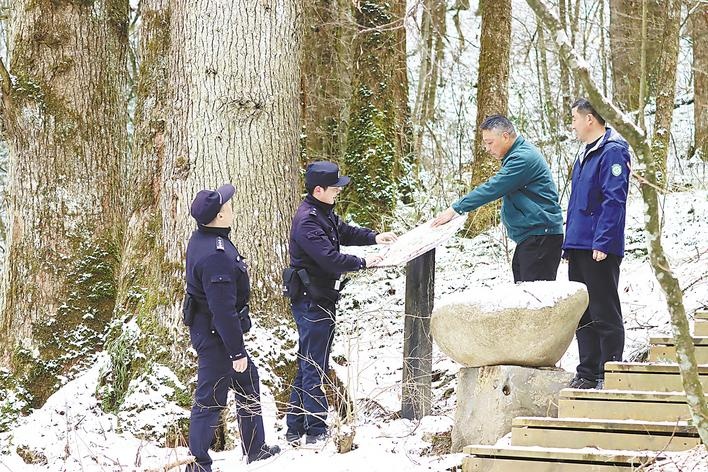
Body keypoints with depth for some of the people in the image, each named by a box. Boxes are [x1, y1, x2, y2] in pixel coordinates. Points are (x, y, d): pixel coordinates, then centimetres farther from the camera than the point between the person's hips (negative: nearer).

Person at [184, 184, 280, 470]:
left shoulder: (203, 239, 2)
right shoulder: (216, 256, -31)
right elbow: (224, 310, -29)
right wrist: (237, 351, -21)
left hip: (206, 326, 11)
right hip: (215, 336, -11)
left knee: (248, 380, 23)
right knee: (210, 401, 1)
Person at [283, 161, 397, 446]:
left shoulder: (323, 212, 11)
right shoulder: (307, 221, -21)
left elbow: (343, 232, 26)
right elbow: (330, 258, -27)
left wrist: (373, 238, 12)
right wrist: (362, 263, -15)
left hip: (321, 299, 11)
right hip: (311, 301, -11)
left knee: (308, 365, 14)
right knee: (314, 367, -5)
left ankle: (295, 430, 20)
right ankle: (316, 431, 0)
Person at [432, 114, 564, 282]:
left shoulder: (523, 158, -17)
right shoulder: (517, 156, 16)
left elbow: (493, 188, -21)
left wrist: (456, 209, -19)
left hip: (541, 235, -11)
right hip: (528, 237, 11)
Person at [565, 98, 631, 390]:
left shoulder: (612, 152, -11)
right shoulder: (585, 154, 19)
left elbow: (614, 200, -18)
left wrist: (603, 243, -22)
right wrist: (569, 244, 21)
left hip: (599, 249, -10)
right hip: (579, 246, 10)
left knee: (604, 313, -5)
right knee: (583, 314, 12)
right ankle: (588, 374, 17)